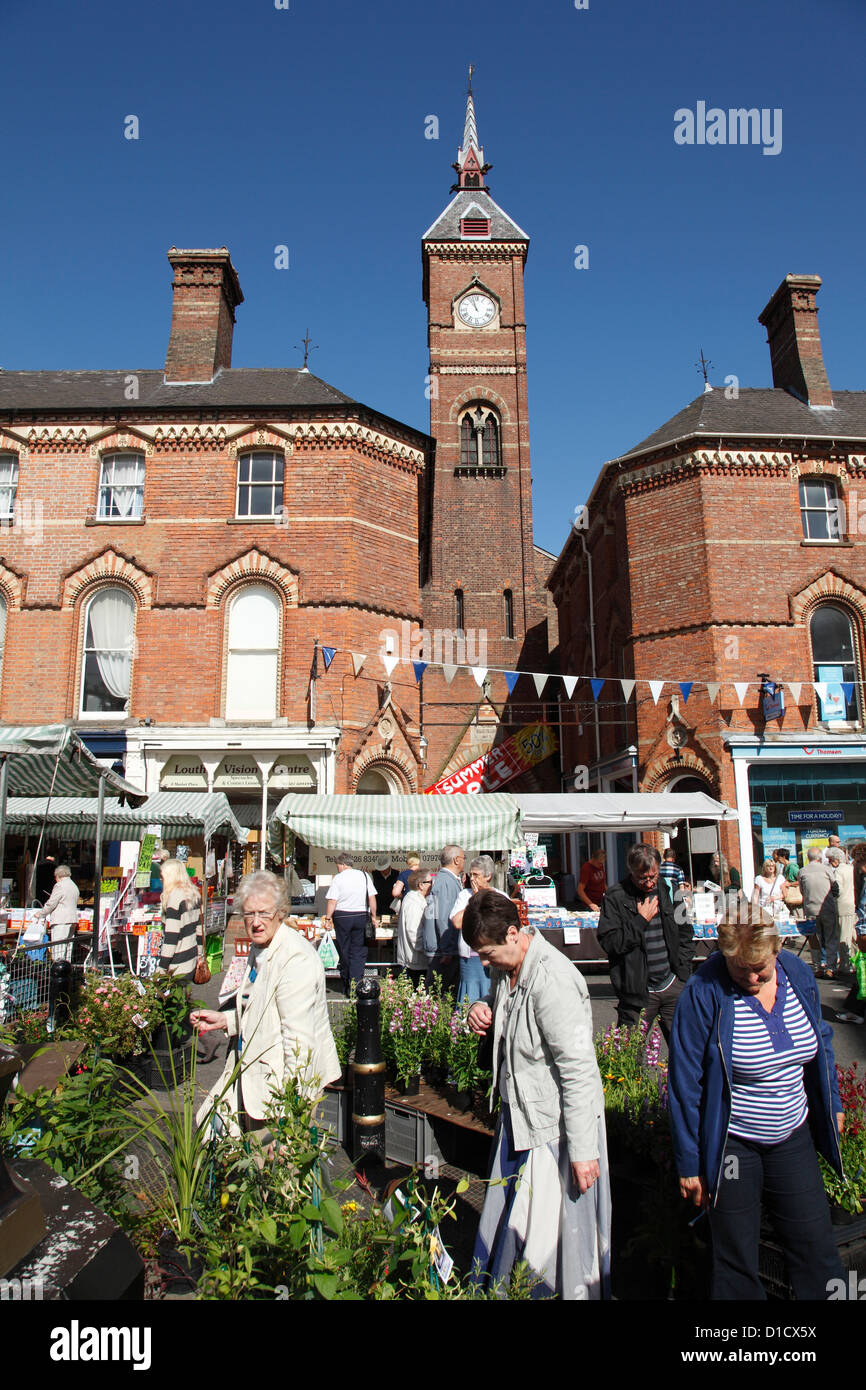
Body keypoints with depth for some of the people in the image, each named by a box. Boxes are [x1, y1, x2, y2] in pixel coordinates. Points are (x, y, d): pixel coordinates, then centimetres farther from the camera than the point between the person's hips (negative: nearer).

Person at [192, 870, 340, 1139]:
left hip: (280, 1080, -9)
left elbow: (299, 1038, -26)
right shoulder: (260, 948, 7)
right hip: (250, 1072, 9)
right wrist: (223, 1020, 8)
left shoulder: (295, 959, -24)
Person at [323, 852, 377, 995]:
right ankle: (356, 985, -4)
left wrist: (328, 918, -2)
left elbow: (332, 901, -9)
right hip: (361, 916, 2)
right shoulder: (364, 875, 3)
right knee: (359, 951, 4)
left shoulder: (338, 878, -5)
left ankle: (346, 985, 20)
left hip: (342, 917, -2)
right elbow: (372, 898, 4)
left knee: (344, 951, 10)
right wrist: (373, 916, 11)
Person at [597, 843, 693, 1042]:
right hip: (637, 992, -3)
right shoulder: (615, 897, -6)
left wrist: (682, 976, 9)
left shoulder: (669, 893, 7)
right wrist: (641, 920, -14)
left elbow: (685, 936, 17)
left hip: (673, 987, 4)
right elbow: (608, 943, -13)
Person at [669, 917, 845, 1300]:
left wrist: (831, 1106, 19)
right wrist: (689, 1163, -11)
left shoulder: (798, 974, -7)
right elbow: (685, 1084, -16)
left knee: (816, 1251, 14)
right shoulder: (704, 993, -22)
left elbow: (820, 1043, 12)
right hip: (730, 1145, -4)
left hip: (793, 1138, 4)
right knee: (736, 1264, 11)